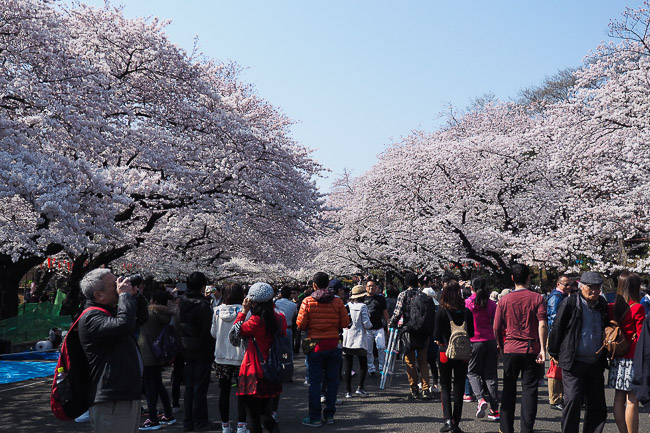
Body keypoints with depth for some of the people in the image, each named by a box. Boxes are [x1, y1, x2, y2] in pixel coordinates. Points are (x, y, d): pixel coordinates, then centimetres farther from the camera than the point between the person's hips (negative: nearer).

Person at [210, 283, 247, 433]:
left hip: (221, 356, 3)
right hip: (240, 356, -3)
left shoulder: (217, 311, -2)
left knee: (224, 392, 12)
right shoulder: (243, 310, -13)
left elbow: (213, 333, 6)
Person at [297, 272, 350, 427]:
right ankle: (329, 415, 17)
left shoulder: (307, 301, -7)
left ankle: (315, 417, 8)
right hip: (333, 345, 2)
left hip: (315, 345, -2)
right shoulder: (337, 301, -3)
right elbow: (345, 323, -2)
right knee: (332, 380, 11)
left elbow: (300, 324, -8)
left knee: (315, 381, 5)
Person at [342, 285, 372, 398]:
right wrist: (370, 325, 10)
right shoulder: (362, 306, -9)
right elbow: (366, 324, -11)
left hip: (347, 339, 4)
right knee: (363, 364, 8)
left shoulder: (347, 306, 3)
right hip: (359, 339, -4)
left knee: (348, 366, 7)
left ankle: (348, 391, 8)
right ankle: (360, 387, -2)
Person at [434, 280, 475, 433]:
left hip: (446, 353, -2)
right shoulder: (467, 312, -4)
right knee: (459, 387, 11)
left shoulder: (441, 312, -13)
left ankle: (448, 419, -4)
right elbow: (471, 333, 5)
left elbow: (436, 335, -9)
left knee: (445, 387, 11)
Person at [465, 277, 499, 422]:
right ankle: (495, 409, 9)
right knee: (490, 374, 9)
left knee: (472, 372, 13)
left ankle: (481, 399, -11)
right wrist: (499, 345, 14)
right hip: (490, 341, 3)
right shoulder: (492, 304, 1)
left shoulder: (467, 303, -6)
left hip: (475, 342, -3)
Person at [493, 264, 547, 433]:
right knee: (529, 390, 4)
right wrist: (542, 349, -12)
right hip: (531, 349, -1)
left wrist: (501, 346, 17)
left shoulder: (504, 299, 1)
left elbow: (496, 328, 2)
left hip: (510, 349, 1)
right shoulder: (537, 298, -3)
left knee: (508, 390, 10)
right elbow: (542, 325, -12)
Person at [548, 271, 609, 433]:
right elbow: (557, 328, -4)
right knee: (573, 401, -7)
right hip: (574, 363, -5)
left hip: (596, 363, 5)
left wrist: (604, 356, 19)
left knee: (597, 405, 9)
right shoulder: (570, 303, -9)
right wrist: (554, 353, -1)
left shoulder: (602, 304, 8)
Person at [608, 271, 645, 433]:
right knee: (632, 400, -2)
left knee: (619, 399, 10)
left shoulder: (612, 308, 4)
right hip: (633, 359, -6)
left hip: (617, 359, 6)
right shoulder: (638, 308, -12)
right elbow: (641, 337, -11)